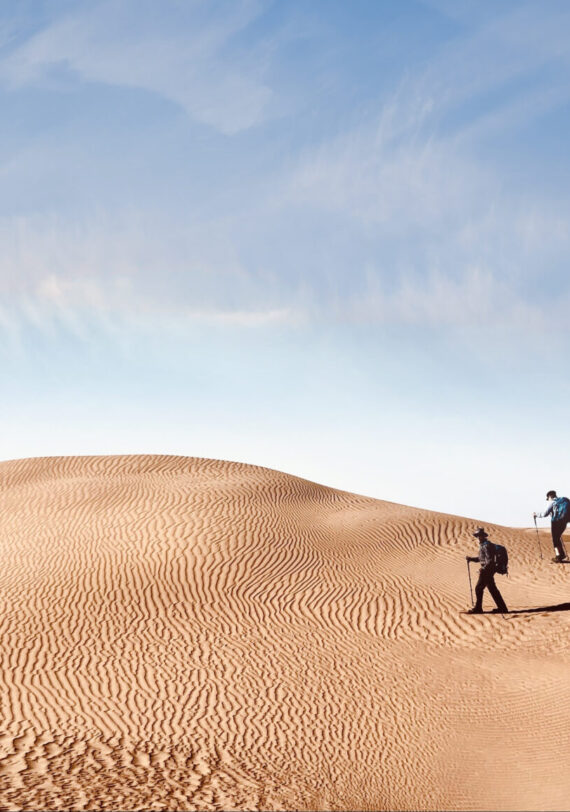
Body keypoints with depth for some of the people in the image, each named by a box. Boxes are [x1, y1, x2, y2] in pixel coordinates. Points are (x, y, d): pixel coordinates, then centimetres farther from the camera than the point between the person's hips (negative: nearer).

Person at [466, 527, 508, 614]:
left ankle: (478, 608, 3)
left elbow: (490, 560, -22)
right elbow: (480, 558, 25)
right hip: (487, 570, 10)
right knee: (492, 589, 12)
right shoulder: (482, 545, 16)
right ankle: (502, 608, 14)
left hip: (487, 570, -10)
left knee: (479, 588, -4)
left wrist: (484, 569, -28)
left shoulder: (486, 545, -15)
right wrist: (470, 558, 17)